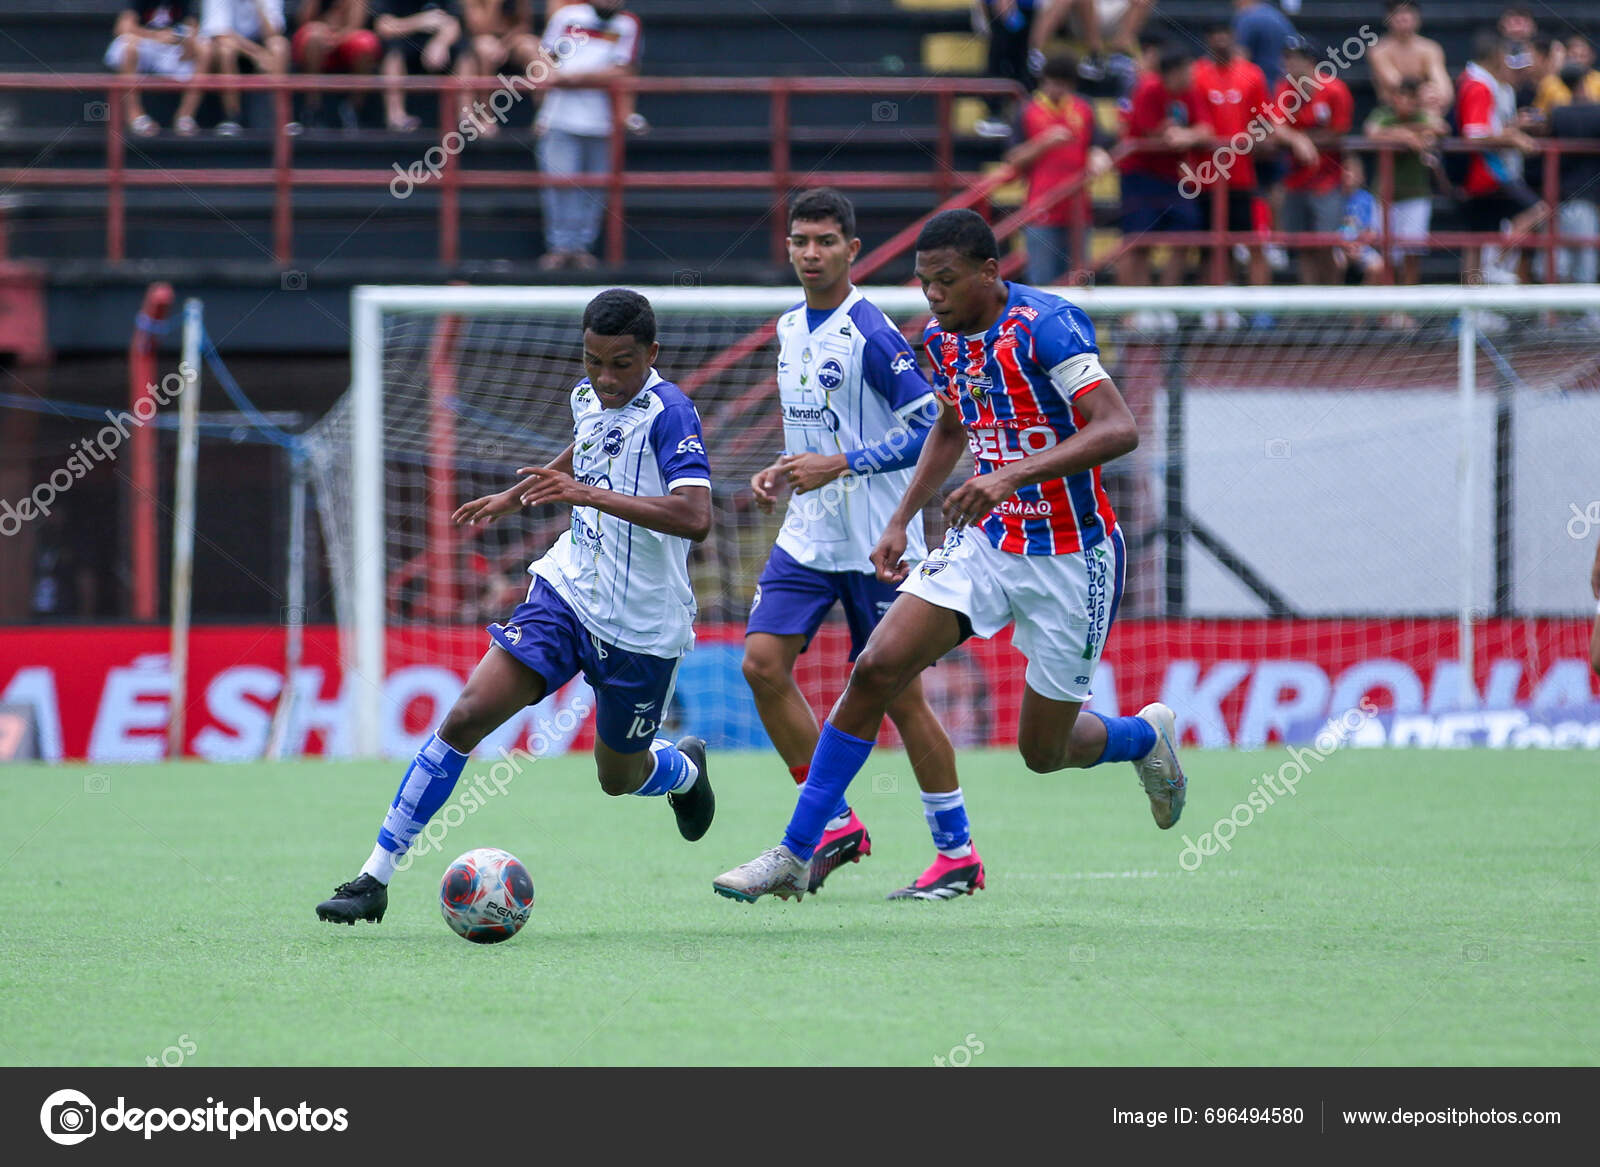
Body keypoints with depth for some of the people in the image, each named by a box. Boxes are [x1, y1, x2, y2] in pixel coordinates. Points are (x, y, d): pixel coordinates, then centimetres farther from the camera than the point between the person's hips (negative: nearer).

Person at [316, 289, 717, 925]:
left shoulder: (669, 412, -20)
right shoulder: (587, 397, 2)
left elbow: (695, 517, -34)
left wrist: (589, 494, -38)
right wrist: (514, 496, 30)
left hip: (641, 627, -5)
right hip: (568, 591, 5)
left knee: (618, 776, 14)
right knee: (469, 712, -13)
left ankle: (684, 769, 53)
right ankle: (376, 877, -11)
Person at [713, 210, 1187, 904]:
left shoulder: (1045, 325, -20)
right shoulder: (943, 339, 4)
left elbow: (1119, 429, -29)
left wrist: (1015, 474, -39)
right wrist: (901, 521, 17)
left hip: (1072, 558, -6)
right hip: (987, 541, 6)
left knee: (1044, 752, 4)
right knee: (875, 670, -13)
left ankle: (1145, 736, 40)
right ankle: (795, 855, -9)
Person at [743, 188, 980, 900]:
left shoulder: (870, 333, -14)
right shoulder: (790, 330, 11)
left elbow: (931, 425, -18)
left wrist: (840, 464, -21)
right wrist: (783, 472, 8)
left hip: (874, 542, -7)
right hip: (806, 537, 7)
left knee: (898, 694, -3)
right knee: (763, 662, -8)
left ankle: (957, 853, 9)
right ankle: (836, 825, 3)